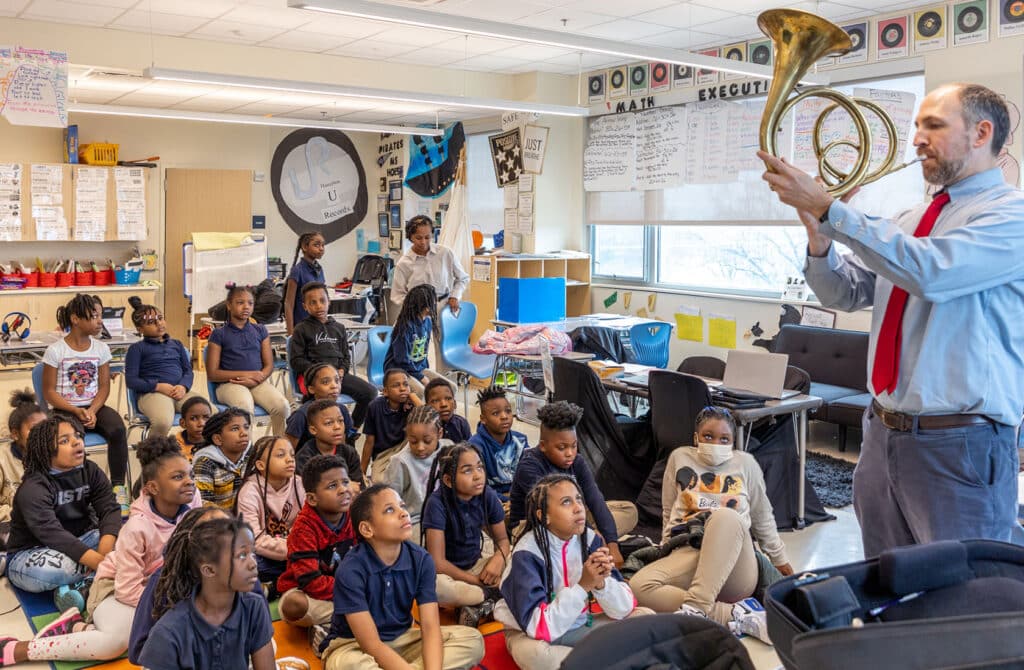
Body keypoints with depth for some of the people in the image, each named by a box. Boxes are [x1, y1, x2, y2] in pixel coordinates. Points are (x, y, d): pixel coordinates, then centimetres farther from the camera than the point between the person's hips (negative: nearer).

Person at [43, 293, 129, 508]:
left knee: (117, 429, -28)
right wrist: (77, 411, -18)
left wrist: (92, 410, -14)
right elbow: (49, 392, -5)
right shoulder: (55, 351, -6)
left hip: (94, 407, 3)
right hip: (65, 409, -3)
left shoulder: (101, 348, 5)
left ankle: (118, 487, -18)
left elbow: (104, 387, 5)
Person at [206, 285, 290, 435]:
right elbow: (212, 373, 1)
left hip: (258, 382, 3)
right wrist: (246, 374, -8)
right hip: (229, 383, -3)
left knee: (282, 406, -26)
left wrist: (256, 379, -12)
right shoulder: (219, 334, 6)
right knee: (245, 406, -37)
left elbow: (269, 365, 10)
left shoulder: (260, 331, 16)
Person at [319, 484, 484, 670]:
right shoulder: (351, 570, -25)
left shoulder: (421, 559, -12)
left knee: (472, 639, -11)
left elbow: (430, 627, -14)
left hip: (402, 639, 5)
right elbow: (372, 645, -25)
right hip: (354, 645, -4)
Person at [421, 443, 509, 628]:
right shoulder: (437, 503, -23)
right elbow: (438, 562, -23)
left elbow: (502, 539, 3)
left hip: (476, 563, 5)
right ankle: (492, 595, -16)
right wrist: (477, 581, -21)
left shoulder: (488, 496, -10)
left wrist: (499, 557, -20)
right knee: (436, 585, -38)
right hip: (447, 571, -5)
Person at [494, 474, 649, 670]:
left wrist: (601, 583, -30)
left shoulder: (590, 540, -9)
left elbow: (625, 608, -9)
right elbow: (539, 628, -31)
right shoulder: (527, 554, -23)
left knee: (644, 616, -8)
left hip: (579, 626, 5)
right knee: (534, 653, -38)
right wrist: (583, 586, -34)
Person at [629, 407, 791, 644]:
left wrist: (779, 559, 28)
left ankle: (696, 608, -43)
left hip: (734, 570, -1)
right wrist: (667, 549, 19)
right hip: (687, 554, 2)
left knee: (725, 515, -36)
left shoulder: (745, 463, 15)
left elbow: (762, 518, 25)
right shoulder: (680, 458, 16)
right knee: (639, 585, -31)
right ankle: (736, 614, -34)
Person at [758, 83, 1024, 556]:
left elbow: (928, 271, -26)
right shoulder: (909, 221, 14)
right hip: (883, 433, 7)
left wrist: (829, 208, -25)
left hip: (958, 445, -7)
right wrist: (818, 233, -5)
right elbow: (845, 294, 14)